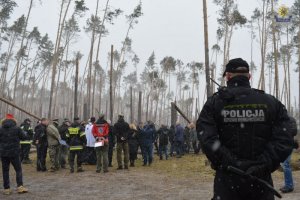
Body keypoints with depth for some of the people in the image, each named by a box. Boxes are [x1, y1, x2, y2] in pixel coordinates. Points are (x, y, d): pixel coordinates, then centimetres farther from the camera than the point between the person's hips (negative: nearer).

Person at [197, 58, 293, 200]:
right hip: (261, 180, 1)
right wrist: (262, 166, -11)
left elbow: (207, 140, -15)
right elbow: (284, 141, -7)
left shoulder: (214, 103, -2)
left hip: (228, 180, -1)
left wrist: (231, 165, -12)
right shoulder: (271, 102, 2)